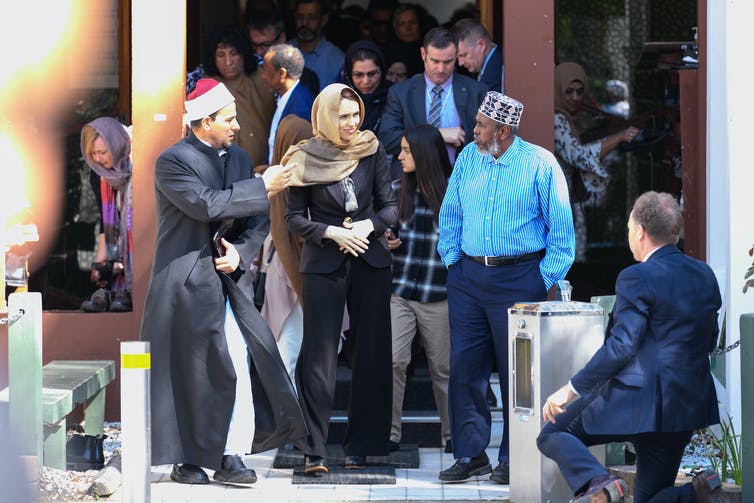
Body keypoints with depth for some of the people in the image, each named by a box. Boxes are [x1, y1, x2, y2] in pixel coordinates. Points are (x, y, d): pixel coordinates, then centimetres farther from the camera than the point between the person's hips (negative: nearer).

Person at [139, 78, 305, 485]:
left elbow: (259, 221, 13)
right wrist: (263, 188, -17)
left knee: (238, 364, -8)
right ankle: (186, 461, 8)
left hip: (229, 280, 5)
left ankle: (230, 457, -6)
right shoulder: (174, 161, -8)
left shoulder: (238, 158, 13)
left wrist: (240, 252, -6)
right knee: (186, 372, -1)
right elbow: (206, 205, -22)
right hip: (186, 282, -5)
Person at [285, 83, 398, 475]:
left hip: (370, 262, 3)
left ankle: (361, 446, 11)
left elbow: (390, 206, 7)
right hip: (323, 264, -3)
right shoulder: (306, 159, -2)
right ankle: (313, 451, -4)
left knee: (371, 354, 3)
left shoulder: (372, 151, 4)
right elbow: (295, 218, 0)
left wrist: (369, 225, -12)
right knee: (319, 356, -5)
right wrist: (332, 233, -14)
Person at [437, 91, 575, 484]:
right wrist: (451, 259, 9)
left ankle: (513, 459, 8)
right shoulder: (468, 158, 7)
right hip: (468, 277, 5)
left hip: (518, 279, -5)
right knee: (464, 367, 2)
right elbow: (450, 213, 16)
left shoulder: (540, 164, -6)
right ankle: (470, 454, 9)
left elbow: (561, 227, -3)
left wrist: (546, 278, -5)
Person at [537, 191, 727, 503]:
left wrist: (572, 389, -12)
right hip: (689, 404, 7)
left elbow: (621, 346, -17)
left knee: (552, 435, 9)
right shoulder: (704, 275, 10)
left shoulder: (637, 278, -12)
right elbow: (709, 341, 17)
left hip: (637, 399, -7)